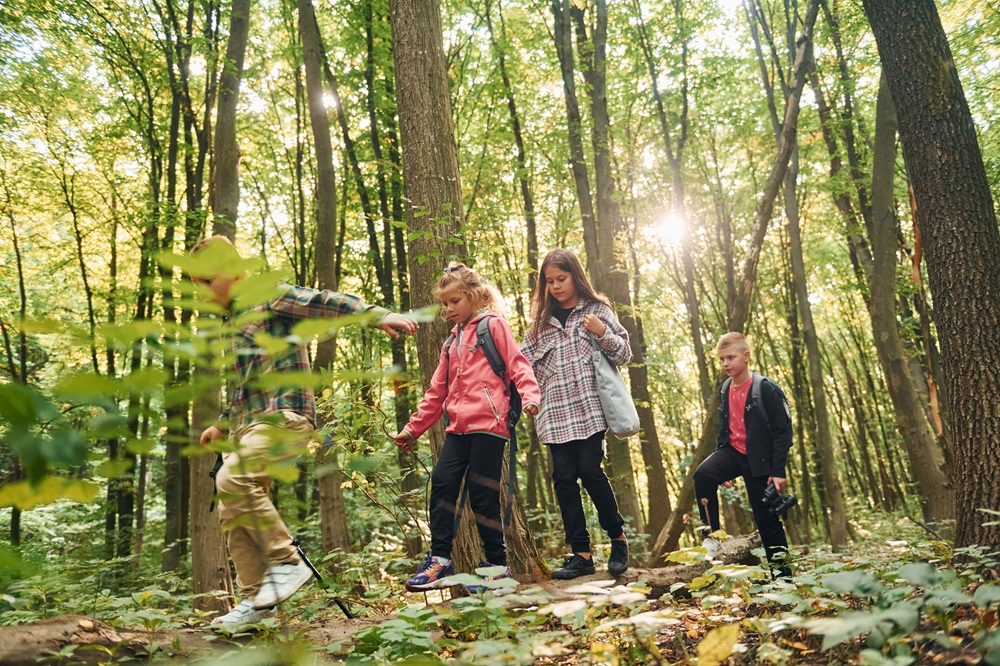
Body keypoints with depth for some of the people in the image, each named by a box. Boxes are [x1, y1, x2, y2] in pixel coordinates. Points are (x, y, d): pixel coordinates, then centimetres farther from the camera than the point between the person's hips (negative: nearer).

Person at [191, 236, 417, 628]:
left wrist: (379, 316, -32)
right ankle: (257, 598, 15)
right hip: (250, 424, 10)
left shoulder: (270, 296, -2)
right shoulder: (235, 319, 24)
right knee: (233, 514, 5)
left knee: (232, 479, -29)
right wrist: (222, 425, 29)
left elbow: (325, 302, -18)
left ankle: (287, 562, -16)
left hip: (284, 417, -9)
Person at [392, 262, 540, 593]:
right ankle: (439, 560, 5)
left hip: (488, 423, -7)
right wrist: (414, 428, 22)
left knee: (482, 493, -5)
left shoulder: (493, 325, 3)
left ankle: (497, 564, 9)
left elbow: (517, 363, -7)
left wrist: (530, 395, -24)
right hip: (458, 427, 7)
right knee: (442, 483, -3)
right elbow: (437, 391, 24)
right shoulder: (452, 342, 23)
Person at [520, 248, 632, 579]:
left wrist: (602, 333, -12)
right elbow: (523, 360, 11)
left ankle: (618, 538, 15)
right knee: (564, 478, 0)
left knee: (590, 471, -8)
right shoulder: (543, 320, 17)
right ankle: (581, 554, 7)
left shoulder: (597, 310, 7)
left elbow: (624, 354, 4)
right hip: (556, 411, 4)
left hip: (588, 406, -4)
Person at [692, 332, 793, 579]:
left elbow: (782, 430, -13)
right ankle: (711, 536, -12)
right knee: (703, 474, -24)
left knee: (766, 517, 2)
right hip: (733, 450, 5)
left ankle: (782, 571, 18)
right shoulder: (726, 391, 5)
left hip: (758, 458, -5)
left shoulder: (765, 389, -14)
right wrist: (721, 462, 15)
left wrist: (778, 470, -16)